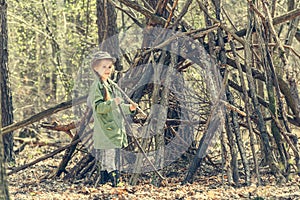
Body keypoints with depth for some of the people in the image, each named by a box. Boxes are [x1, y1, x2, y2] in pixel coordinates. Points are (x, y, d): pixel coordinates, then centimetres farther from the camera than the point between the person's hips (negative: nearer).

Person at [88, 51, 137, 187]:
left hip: (116, 131, 10)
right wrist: (113, 103, -33)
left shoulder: (110, 85, 19)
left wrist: (128, 108, 16)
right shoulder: (97, 86, -11)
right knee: (110, 165, -13)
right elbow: (98, 107, -22)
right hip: (106, 133, -10)